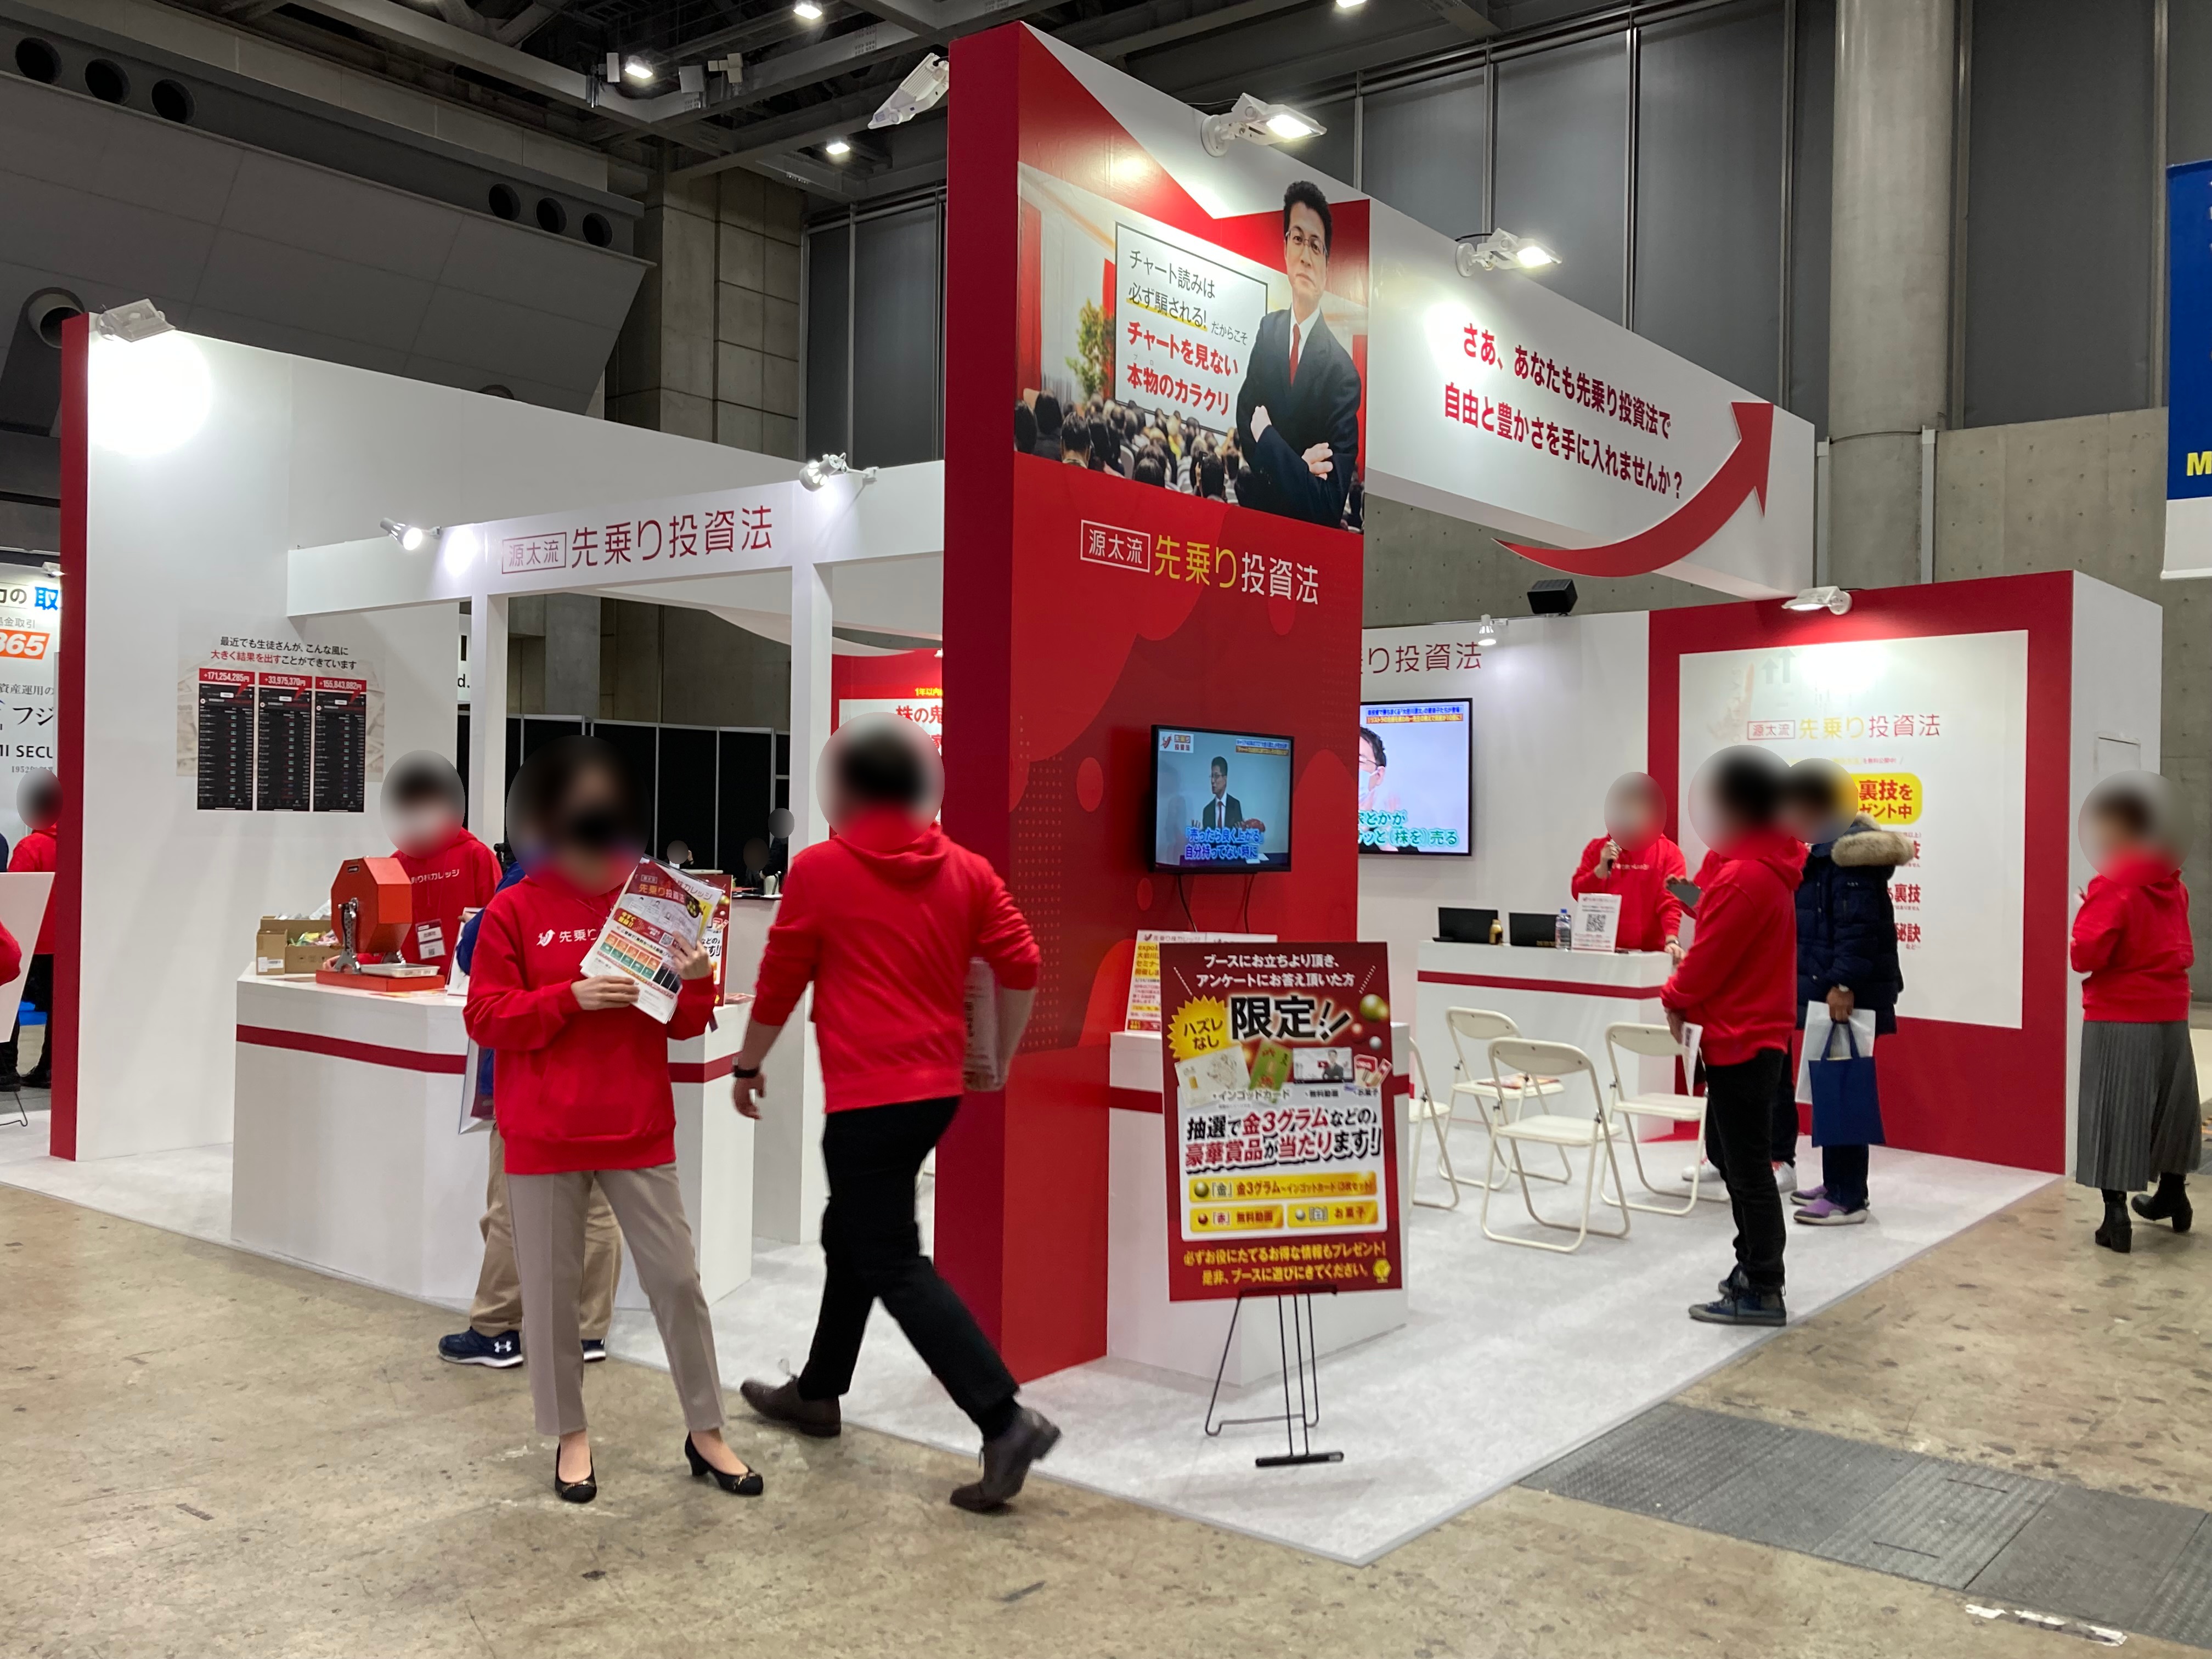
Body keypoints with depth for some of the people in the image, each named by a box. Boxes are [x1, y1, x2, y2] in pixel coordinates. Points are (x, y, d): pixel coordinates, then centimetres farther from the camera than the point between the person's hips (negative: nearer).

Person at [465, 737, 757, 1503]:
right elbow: (484, 1017, -6)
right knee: (551, 1287, 7)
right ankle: (570, 1436, 25)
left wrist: (697, 982, -14)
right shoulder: (514, 910, -2)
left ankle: (706, 1432, 18)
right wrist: (572, 997, -18)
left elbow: (685, 1025, 8)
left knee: (677, 1278, 4)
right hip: (543, 1136, -1)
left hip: (640, 1131, 2)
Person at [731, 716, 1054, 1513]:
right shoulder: (967, 869, 5)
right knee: (852, 1232, 23)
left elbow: (779, 982, -1)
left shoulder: (819, 868, -6)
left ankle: (1007, 1422, -11)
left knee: (895, 1264, -3)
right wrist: (1000, 1059, 15)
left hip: (866, 1095, -7)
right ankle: (817, 1393, 37)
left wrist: (747, 1067, 14)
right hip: (938, 1089, 7)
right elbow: (1022, 967, 1)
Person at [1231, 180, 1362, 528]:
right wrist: (1298, 465, -13)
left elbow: (1331, 506, -16)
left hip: (1306, 530, -4)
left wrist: (1266, 434, -12)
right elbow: (1244, 423, 4)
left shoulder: (1343, 373, -12)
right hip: (1254, 509, 4)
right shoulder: (1268, 329, 6)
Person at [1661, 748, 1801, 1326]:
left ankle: (1761, 1292, 6)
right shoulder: (1770, 867, 10)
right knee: (1729, 1150, 20)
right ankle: (1756, 1264, 30)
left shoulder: (1741, 876, -22)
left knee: (1746, 1164, -2)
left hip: (1740, 1038, -10)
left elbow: (1708, 958, -18)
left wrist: (1675, 998, -3)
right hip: (1758, 1030, 10)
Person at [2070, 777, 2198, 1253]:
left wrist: (2087, 918, -2)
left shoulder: (2113, 886, -17)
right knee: (2167, 1105, 21)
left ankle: (2116, 1214, -5)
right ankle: (2173, 1196, 37)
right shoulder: (2173, 885, 7)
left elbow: (2086, 955, -20)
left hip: (2119, 1019, -7)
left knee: (2114, 1112, -2)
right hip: (2170, 1015, 7)